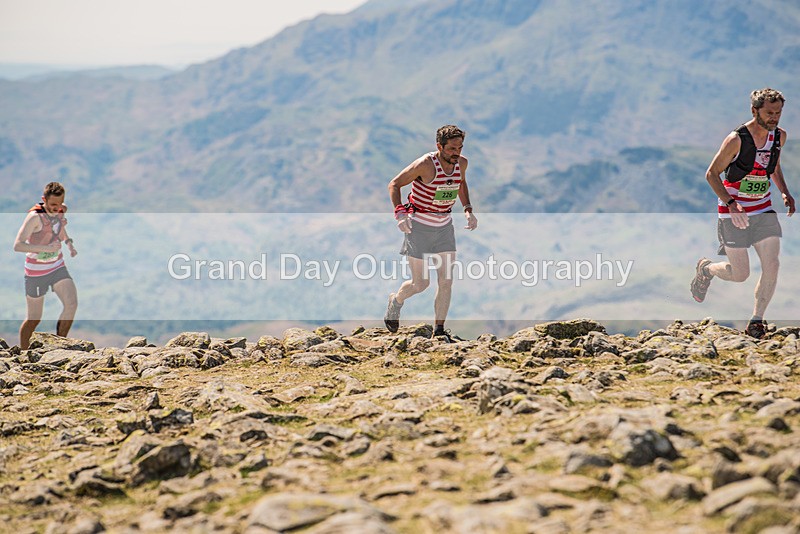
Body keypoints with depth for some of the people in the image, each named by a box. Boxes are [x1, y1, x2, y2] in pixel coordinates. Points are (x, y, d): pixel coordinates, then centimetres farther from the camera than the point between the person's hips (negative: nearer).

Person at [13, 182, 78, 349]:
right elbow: (17, 245, -31)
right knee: (34, 318, 4)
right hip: (36, 272, -5)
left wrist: (69, 244, 7)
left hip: (57, 267, 5)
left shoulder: (61, 210, -2)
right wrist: (46, 248, -39)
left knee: (72, 304, -15)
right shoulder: (35, 216, -23)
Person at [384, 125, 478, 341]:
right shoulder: (425, 164, -22)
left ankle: (439, 330, 9)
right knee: (420, 284, 1)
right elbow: (394, 184, -14)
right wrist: (400, 212, -27)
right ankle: (396, 301, 33)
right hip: (419, 226, -5)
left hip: (444, 226, 5)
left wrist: (468, 210, 6)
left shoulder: (461, 163, -5)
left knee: (446, 281, -2)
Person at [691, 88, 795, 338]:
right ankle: (705, 269, 32)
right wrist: (731, 204, -24)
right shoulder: (736, 140, -19)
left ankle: (756, 321, 3)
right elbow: (711, 174, -12)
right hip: (734, 213, -5)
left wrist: (784, 192, 3)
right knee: (740, 274, -1)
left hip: (763, 210, 5)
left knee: (772, 265, -10)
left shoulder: (780, 136, 0)